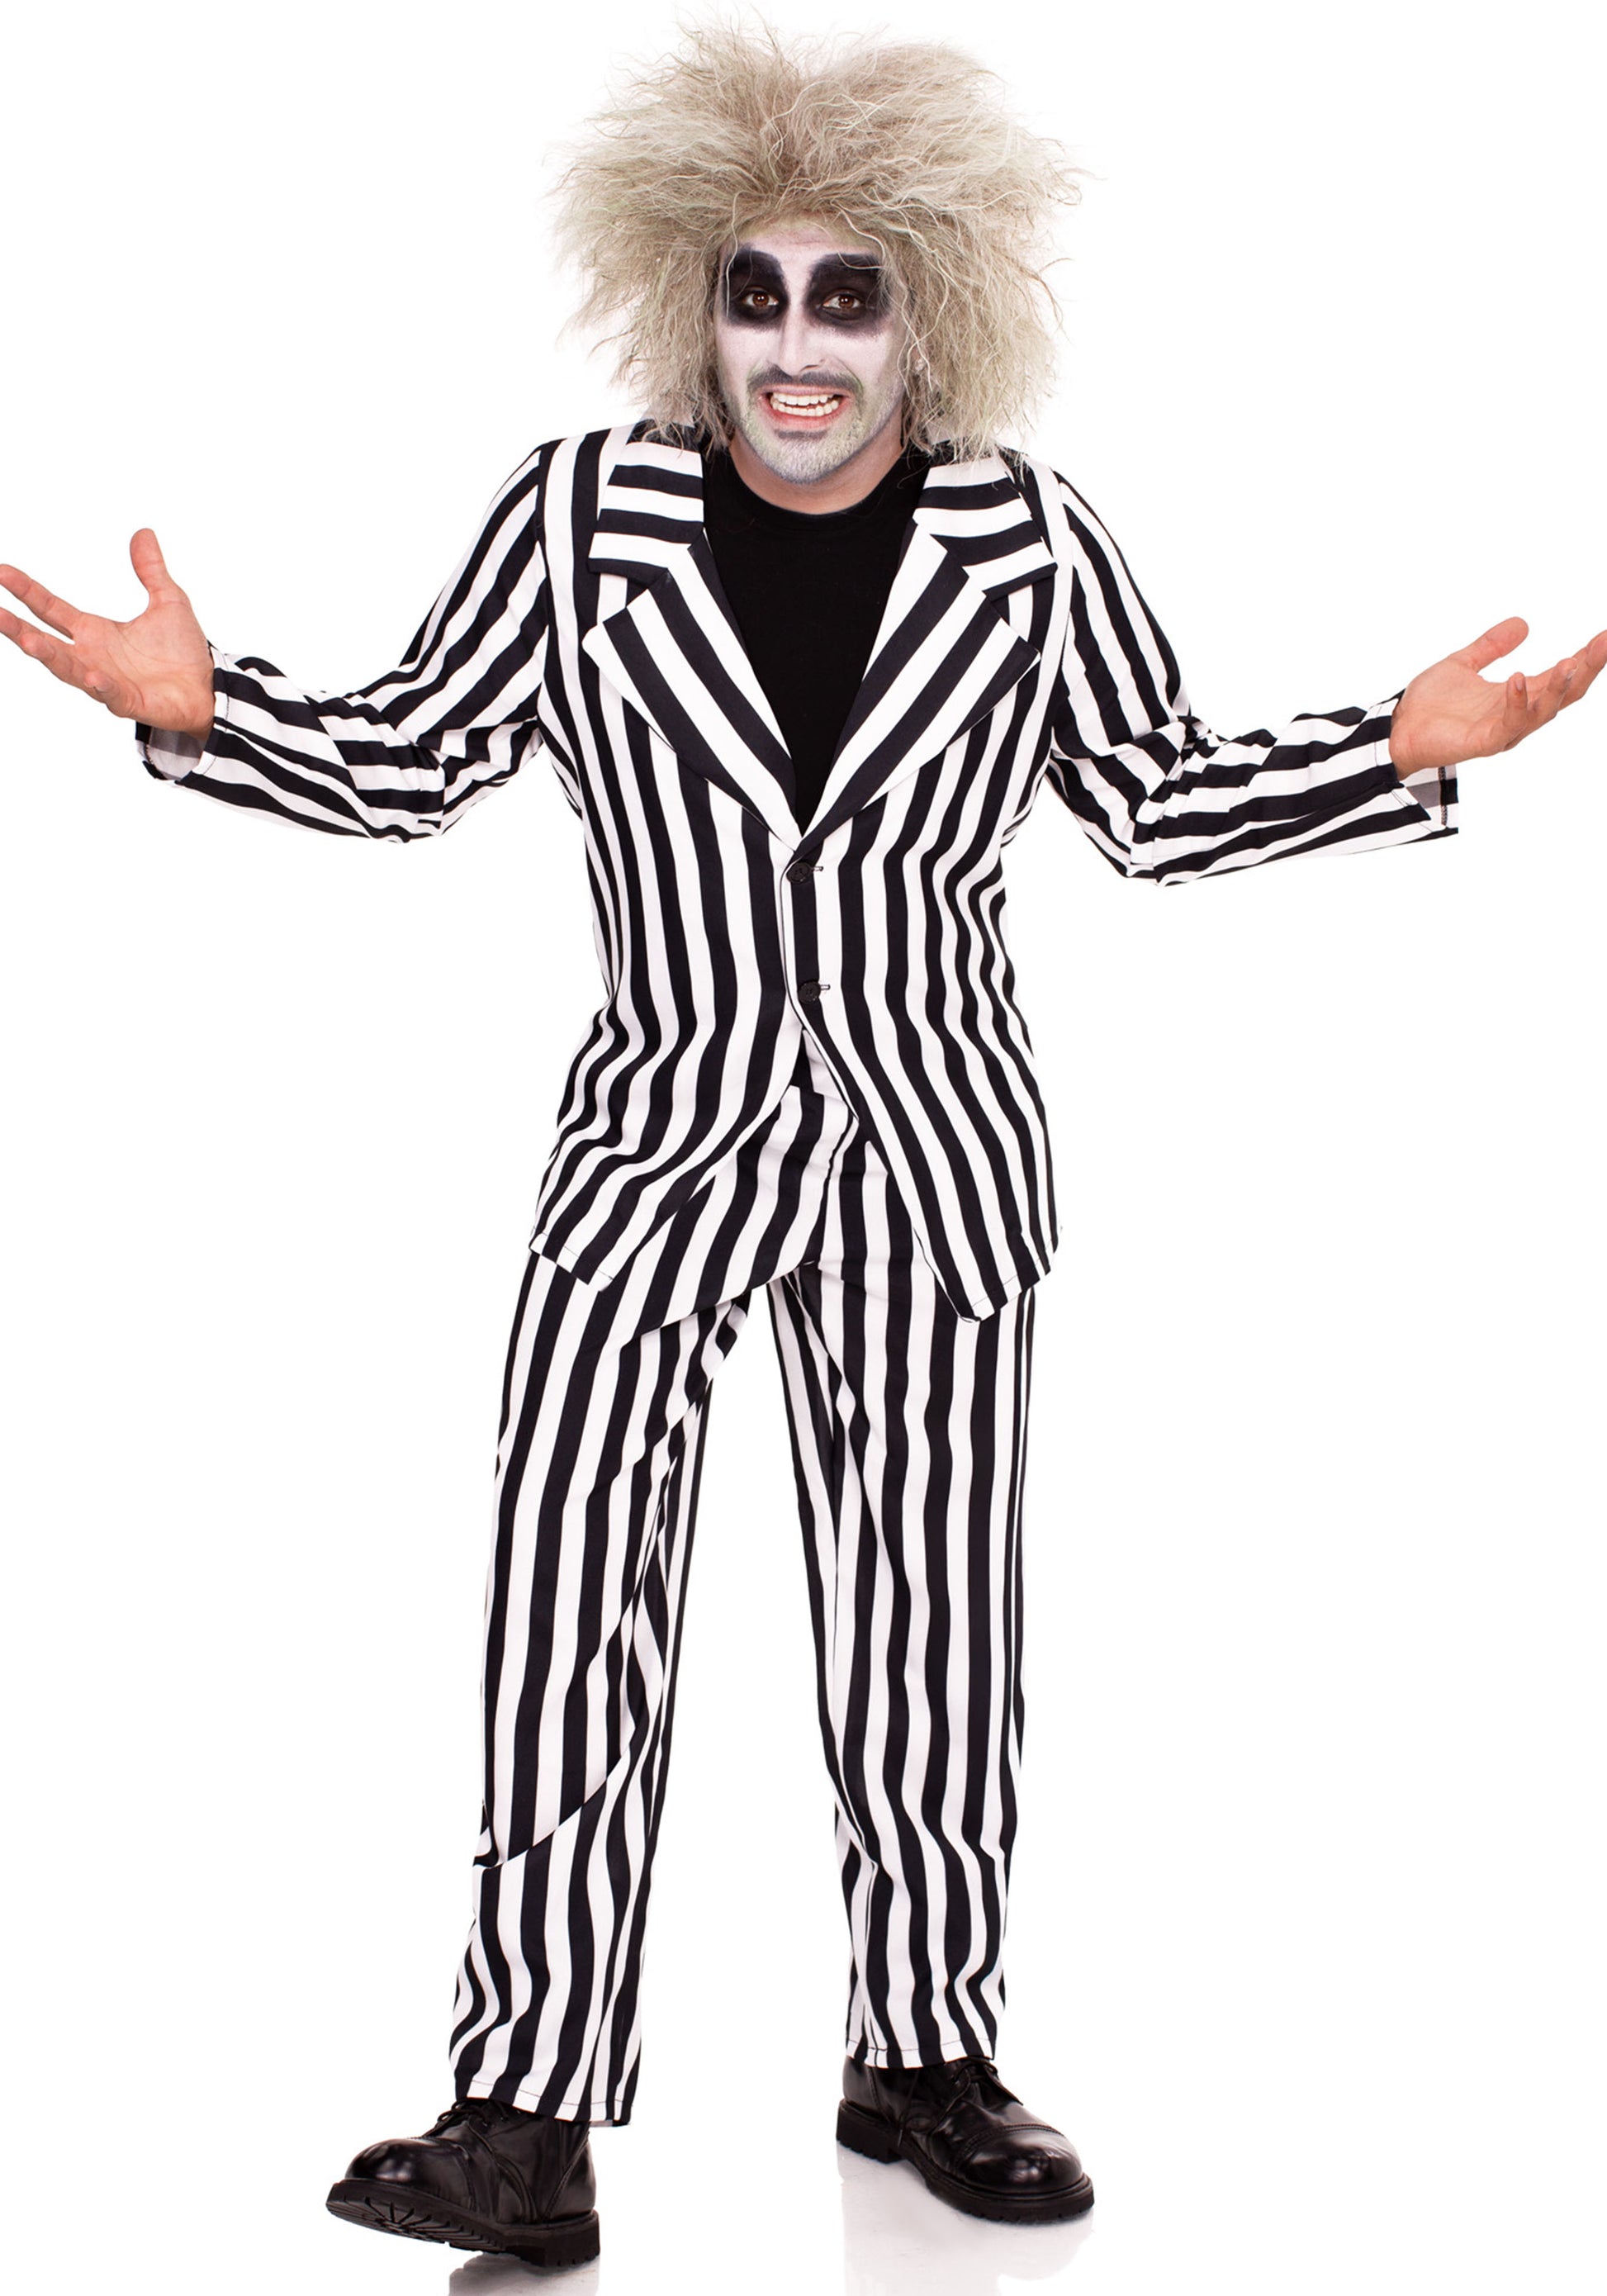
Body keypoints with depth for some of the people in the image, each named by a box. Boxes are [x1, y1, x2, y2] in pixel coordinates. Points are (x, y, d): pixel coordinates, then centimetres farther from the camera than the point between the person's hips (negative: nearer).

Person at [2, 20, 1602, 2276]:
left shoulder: (1025, 544, 0)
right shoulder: (581, 522, -3)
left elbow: (1163, 802, 9)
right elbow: (407, 762, 4)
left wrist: (1409, 743, -2)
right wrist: (198, 701, -11)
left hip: (933, 1158, 1)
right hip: (661, 1139, -1)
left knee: (931, 1628, 7)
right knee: (572, 1602, -12)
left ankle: (923, 2062, 24)